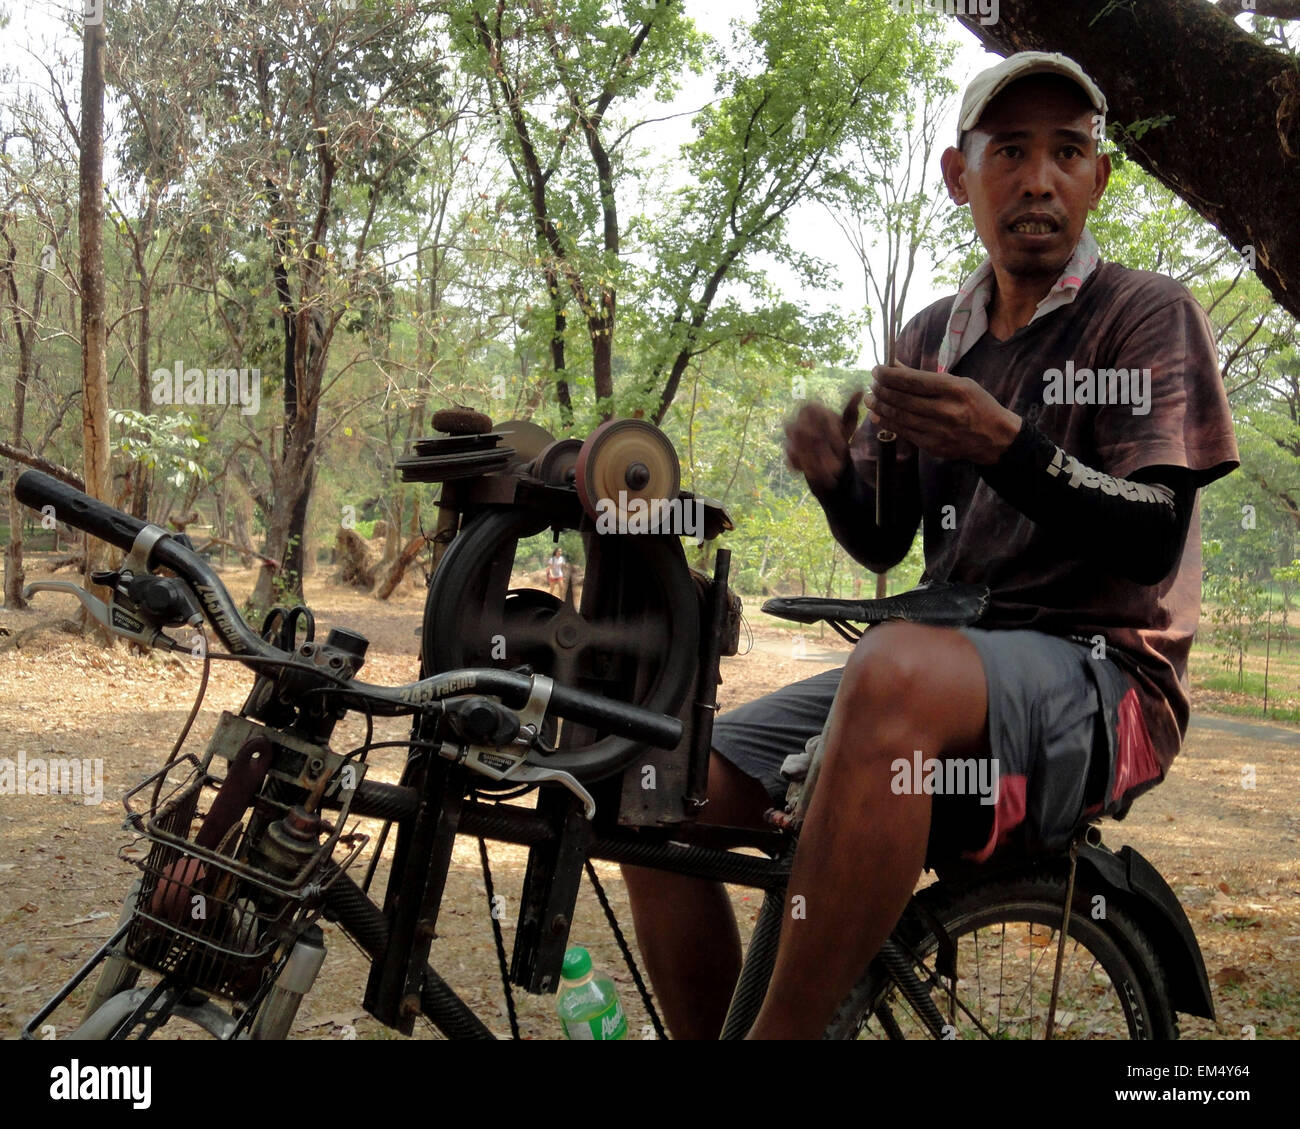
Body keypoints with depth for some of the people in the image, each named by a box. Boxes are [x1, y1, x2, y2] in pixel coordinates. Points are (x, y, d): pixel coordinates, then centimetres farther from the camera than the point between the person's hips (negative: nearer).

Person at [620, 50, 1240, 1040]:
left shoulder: (1149, 315, 1)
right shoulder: (934, 337, 16)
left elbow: (1153, 540, -11)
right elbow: (884, 543, 15)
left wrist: (1006, 446, -26)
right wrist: (833, 477, -8)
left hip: (1100, 681, -5)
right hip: (948, 668, 6)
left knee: (898, 670, -40)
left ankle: (783, 1029, -31)